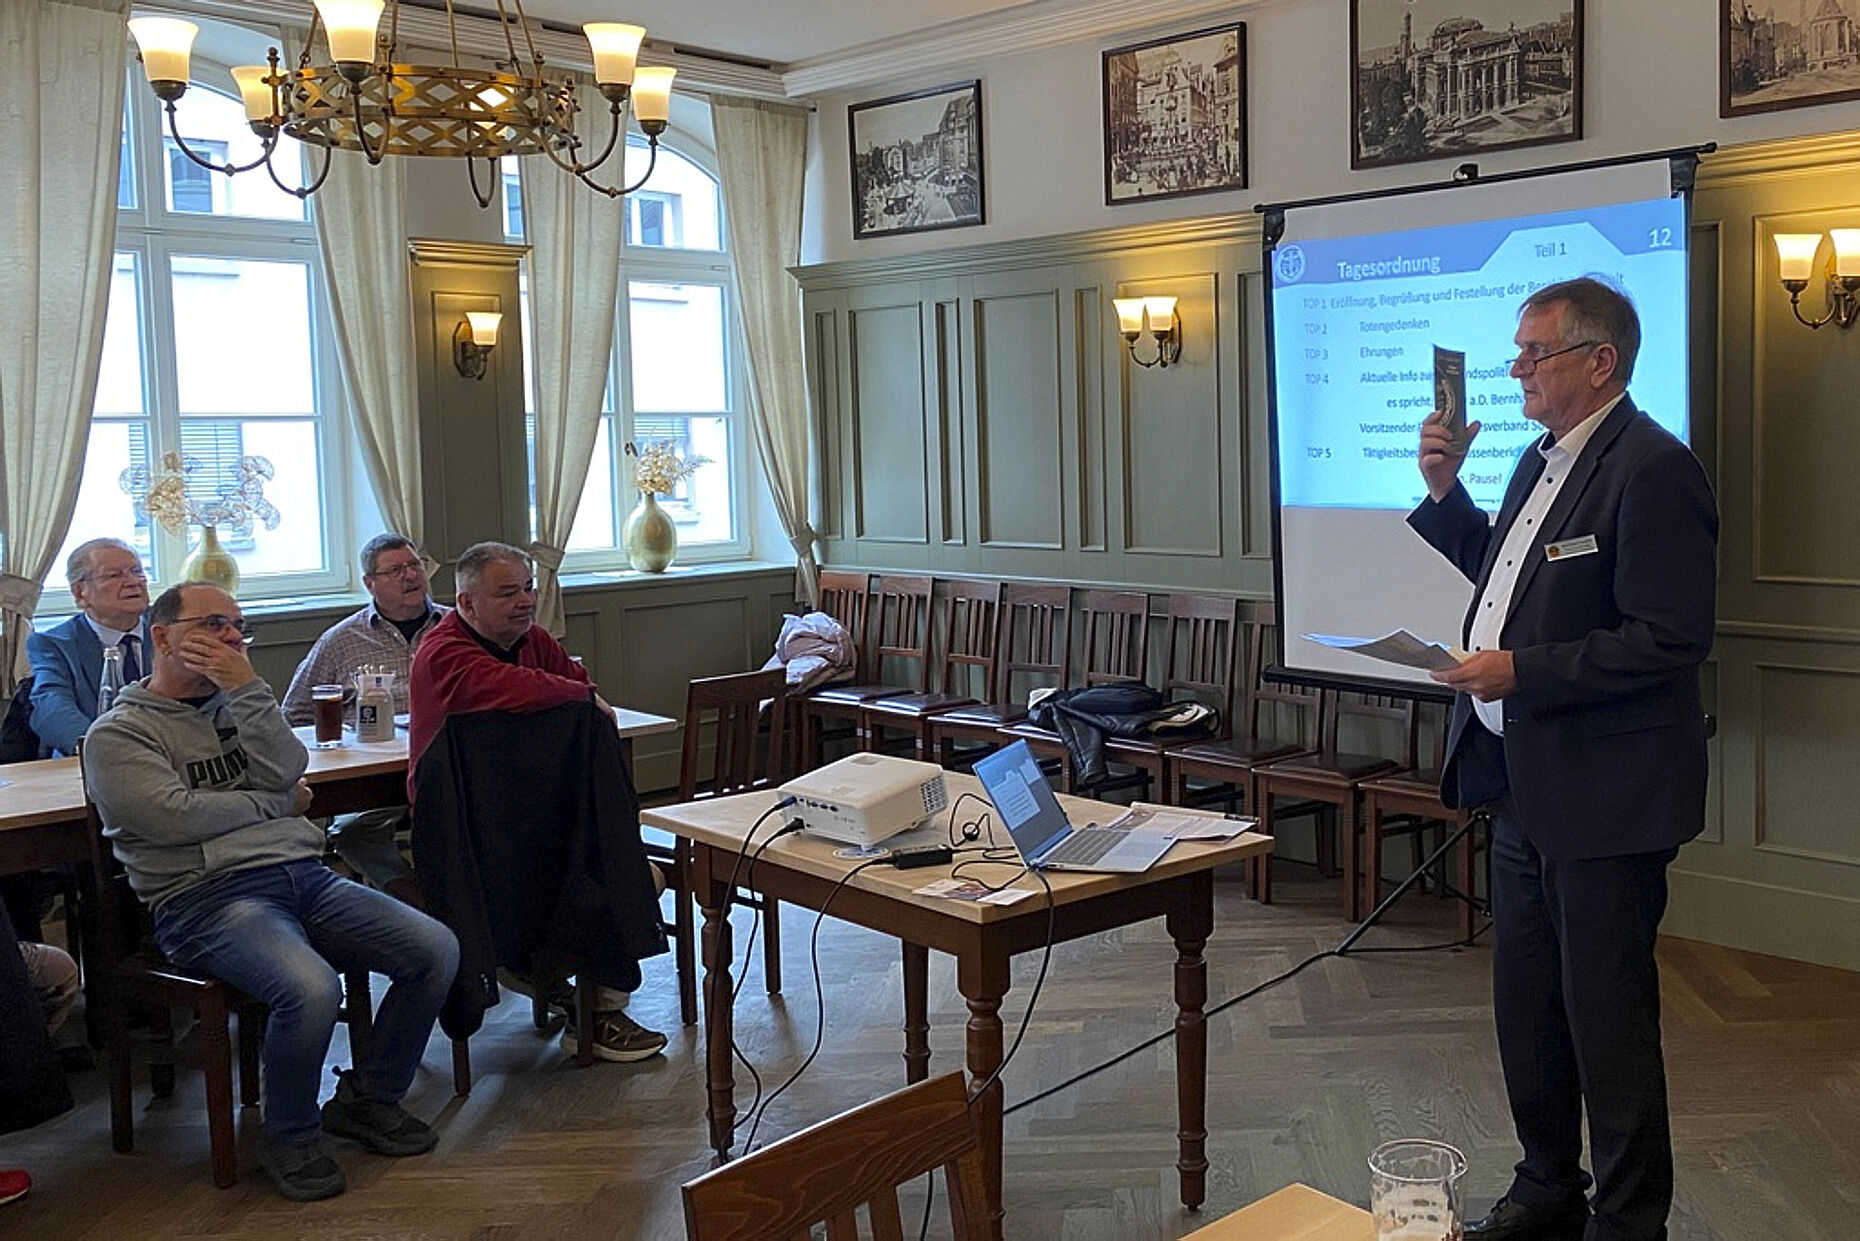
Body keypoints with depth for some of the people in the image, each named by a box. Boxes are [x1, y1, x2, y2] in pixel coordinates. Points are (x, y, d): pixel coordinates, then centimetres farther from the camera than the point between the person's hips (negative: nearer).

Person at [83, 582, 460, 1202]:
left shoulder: (238, 704, 22)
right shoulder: (117, 735, 4)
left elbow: (287, 770, 3)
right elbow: (177, 817, -11)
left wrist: (246, 686, -4)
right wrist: (276, 805, 1)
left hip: (305, 875, 6)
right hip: (209, 896, -6)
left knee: (436, 949, -12)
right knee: (311, 988, -34)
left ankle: (368, 1098, 10)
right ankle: (289, 1138, -5)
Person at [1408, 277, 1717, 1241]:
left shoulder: (1651, 470, -17)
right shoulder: (1543, 460, 13)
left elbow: (1670, 642, -22)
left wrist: (1519, 672, -23)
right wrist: (1445, 494, 10)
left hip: (1603, 796, -9)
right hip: (1523, 782, 10)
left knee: (1607, 1018, 4)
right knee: (1525, 1006, 19)